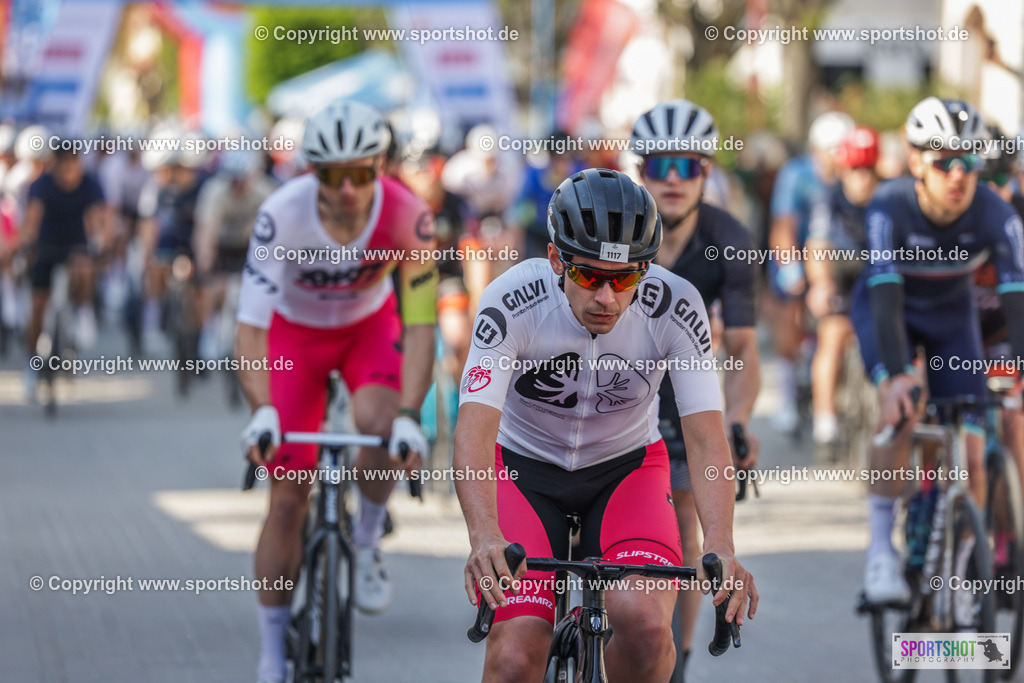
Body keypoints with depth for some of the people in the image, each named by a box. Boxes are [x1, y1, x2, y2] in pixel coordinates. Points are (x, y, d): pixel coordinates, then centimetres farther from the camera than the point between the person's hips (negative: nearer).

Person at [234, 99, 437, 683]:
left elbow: (419, 327, -30)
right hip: (296, 331, -1)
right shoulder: (283, 214, -33)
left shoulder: (409, 217, -30)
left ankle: (367, 543, -2)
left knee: (380, 421, -32)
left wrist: (410, 416, -43)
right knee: (289, 496, -6)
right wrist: (262, 411, -49)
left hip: (370, 324, 1)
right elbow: (251, 327, -35)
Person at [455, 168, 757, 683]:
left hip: (626, 466, 1)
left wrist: (719, 546, -44)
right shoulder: (512, 303, -27)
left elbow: (706, 438, -27)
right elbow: (474, 431, -35)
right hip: (525, 468, -1)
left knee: (644, 621, -28)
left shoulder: (675, 307, -23)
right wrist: (485, 537, -52)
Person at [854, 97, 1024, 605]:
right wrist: (895, 375, -55)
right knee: (900, 407, -33)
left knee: (970, 458, -6)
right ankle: (881, 550, -22)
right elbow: (886, 299, -41)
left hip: (951, 315, 2)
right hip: (890, 309, -2)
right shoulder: (890, 208, -33)